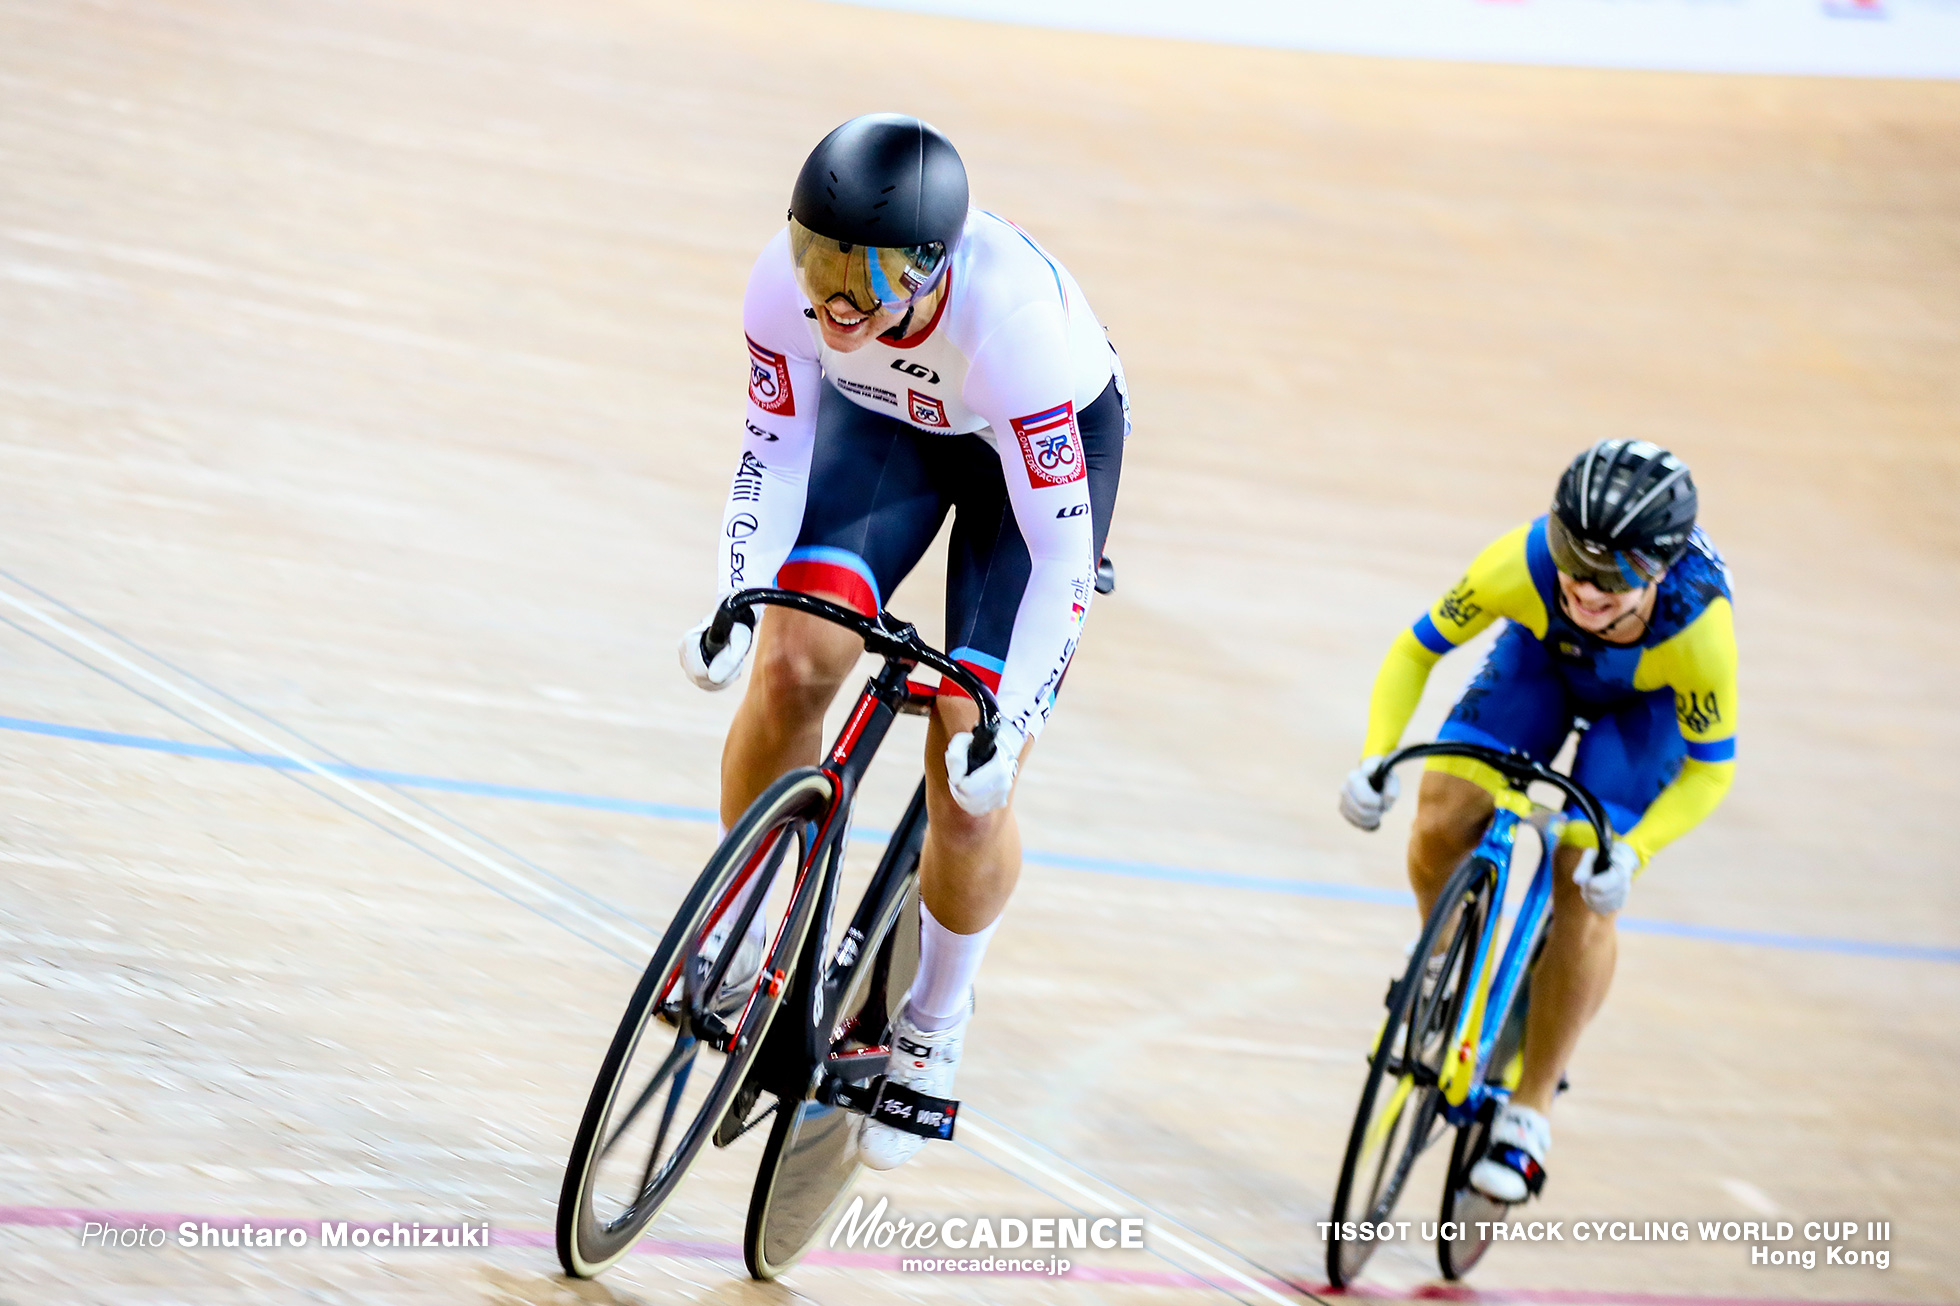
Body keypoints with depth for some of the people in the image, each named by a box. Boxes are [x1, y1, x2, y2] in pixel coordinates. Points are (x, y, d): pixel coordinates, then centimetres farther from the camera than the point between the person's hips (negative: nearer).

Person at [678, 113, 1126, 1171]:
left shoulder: (1007, 321, -42)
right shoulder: (786, 280, -31)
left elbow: (1062, 555, -35)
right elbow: (777, 444, -14)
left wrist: (1007, 724, -39)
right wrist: (738, 594, -27)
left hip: (1046, 441, -3)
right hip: (884, 419, 3)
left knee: (969, 788, -9)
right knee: (789, 667, -20)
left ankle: (934, 1025, 16)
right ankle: (735, 933, 4)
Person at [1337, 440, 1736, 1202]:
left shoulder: (1699, 628, -41)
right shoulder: (1525, 563, -38)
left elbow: (1710, 767, -25)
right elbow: (1419, 647, -21)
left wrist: (1631, 853, -40)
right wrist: (1375, 758, -35)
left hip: (1651, 700, -2)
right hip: (1544, 656, 2)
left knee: (1584, 890, -13)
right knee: (1440, 828, -15)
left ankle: (1528, 1118, 1)